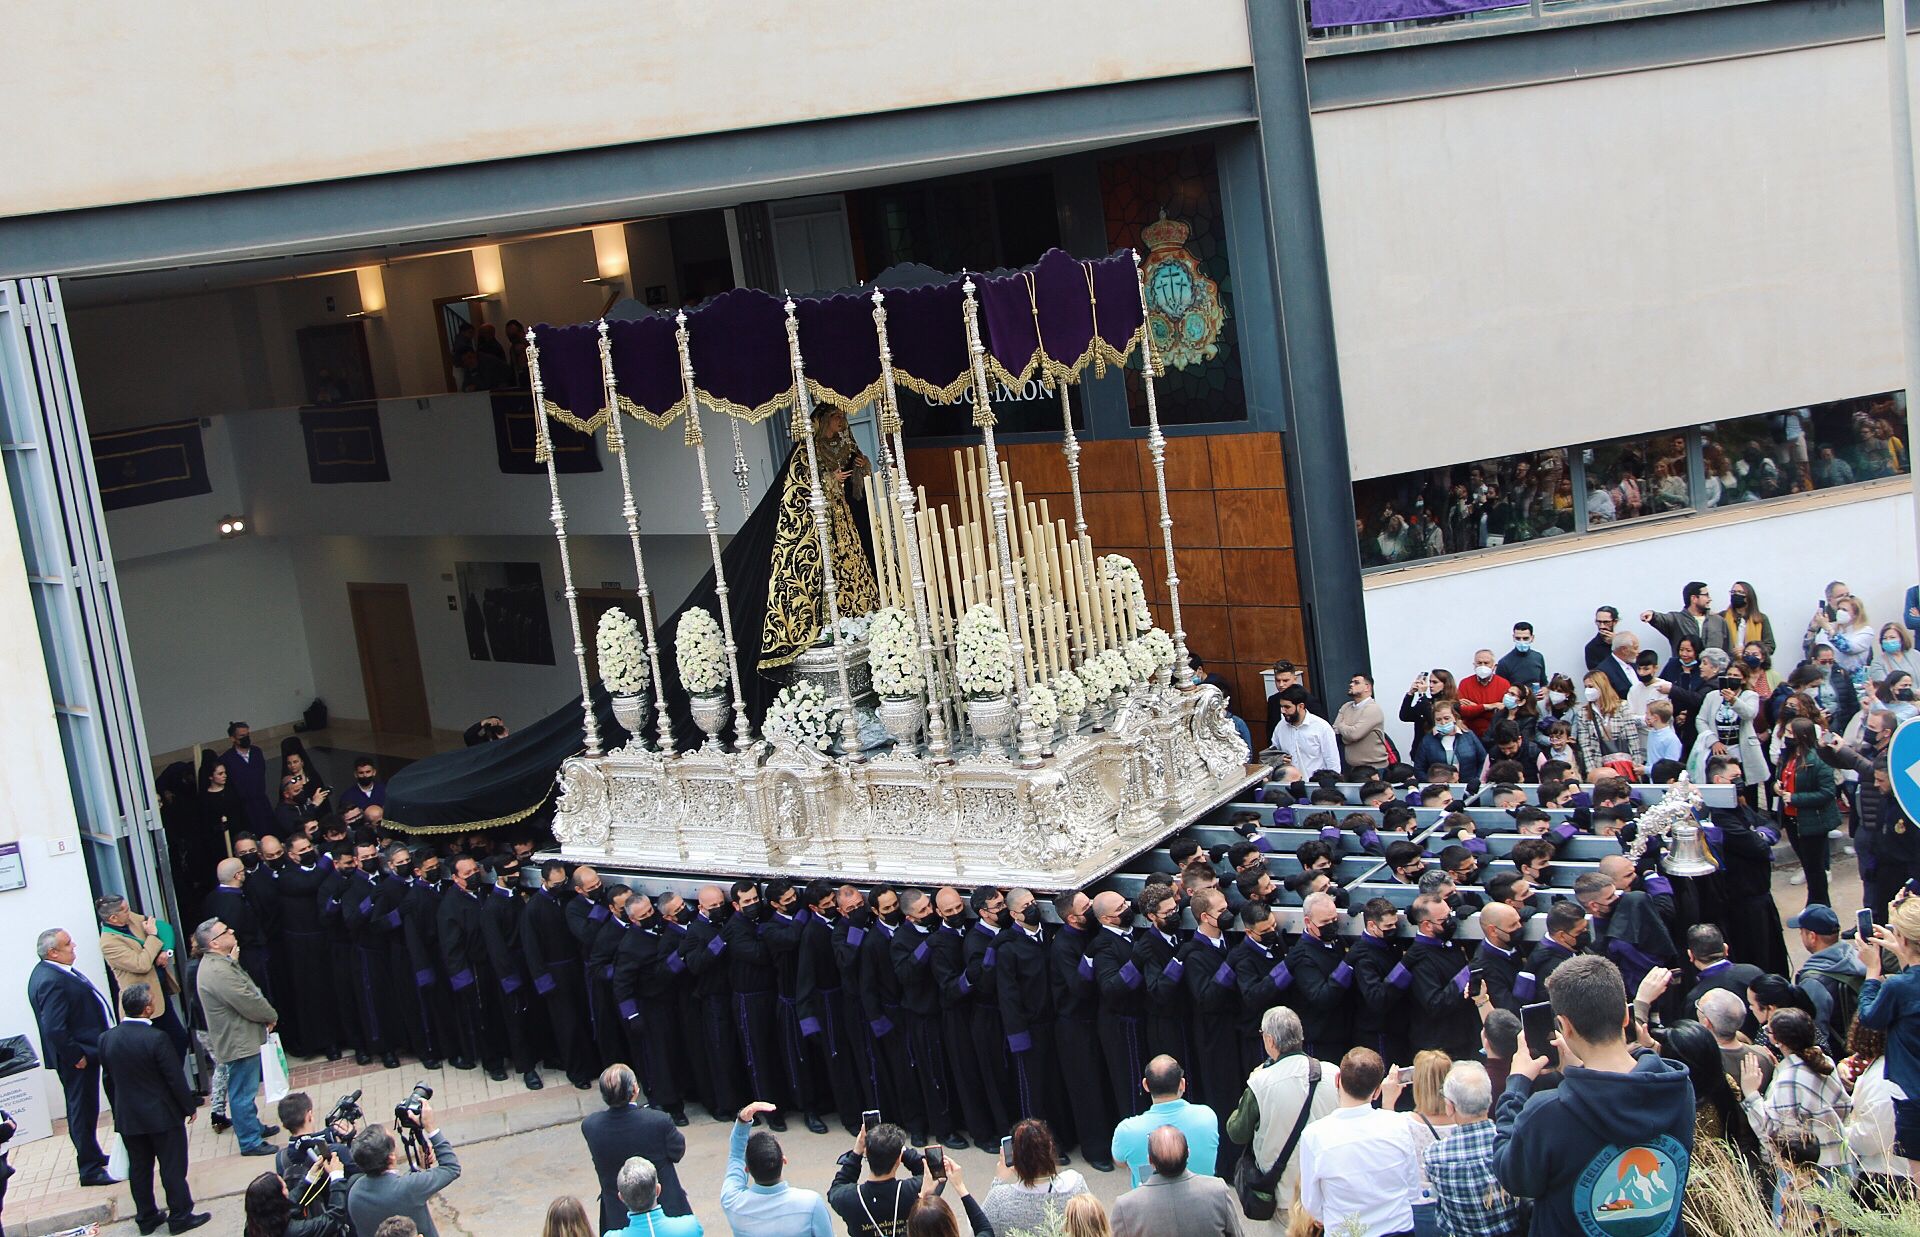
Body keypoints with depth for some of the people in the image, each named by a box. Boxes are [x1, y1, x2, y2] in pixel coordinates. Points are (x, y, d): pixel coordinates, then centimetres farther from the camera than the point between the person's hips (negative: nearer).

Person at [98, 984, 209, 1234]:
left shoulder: (106, 1039, -5)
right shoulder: (157, 1038, -23)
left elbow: (109, 1080, 6)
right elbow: (175, 1079, -17)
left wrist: (119, 1111, 18)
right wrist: (189, 1106, -2)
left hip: (127, 1118, 5)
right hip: (162, 1116, -5)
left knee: (139, 1168, 16)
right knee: (172, 1167, 7)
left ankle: (146, 1217, 26)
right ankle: (180, 1216, 16)